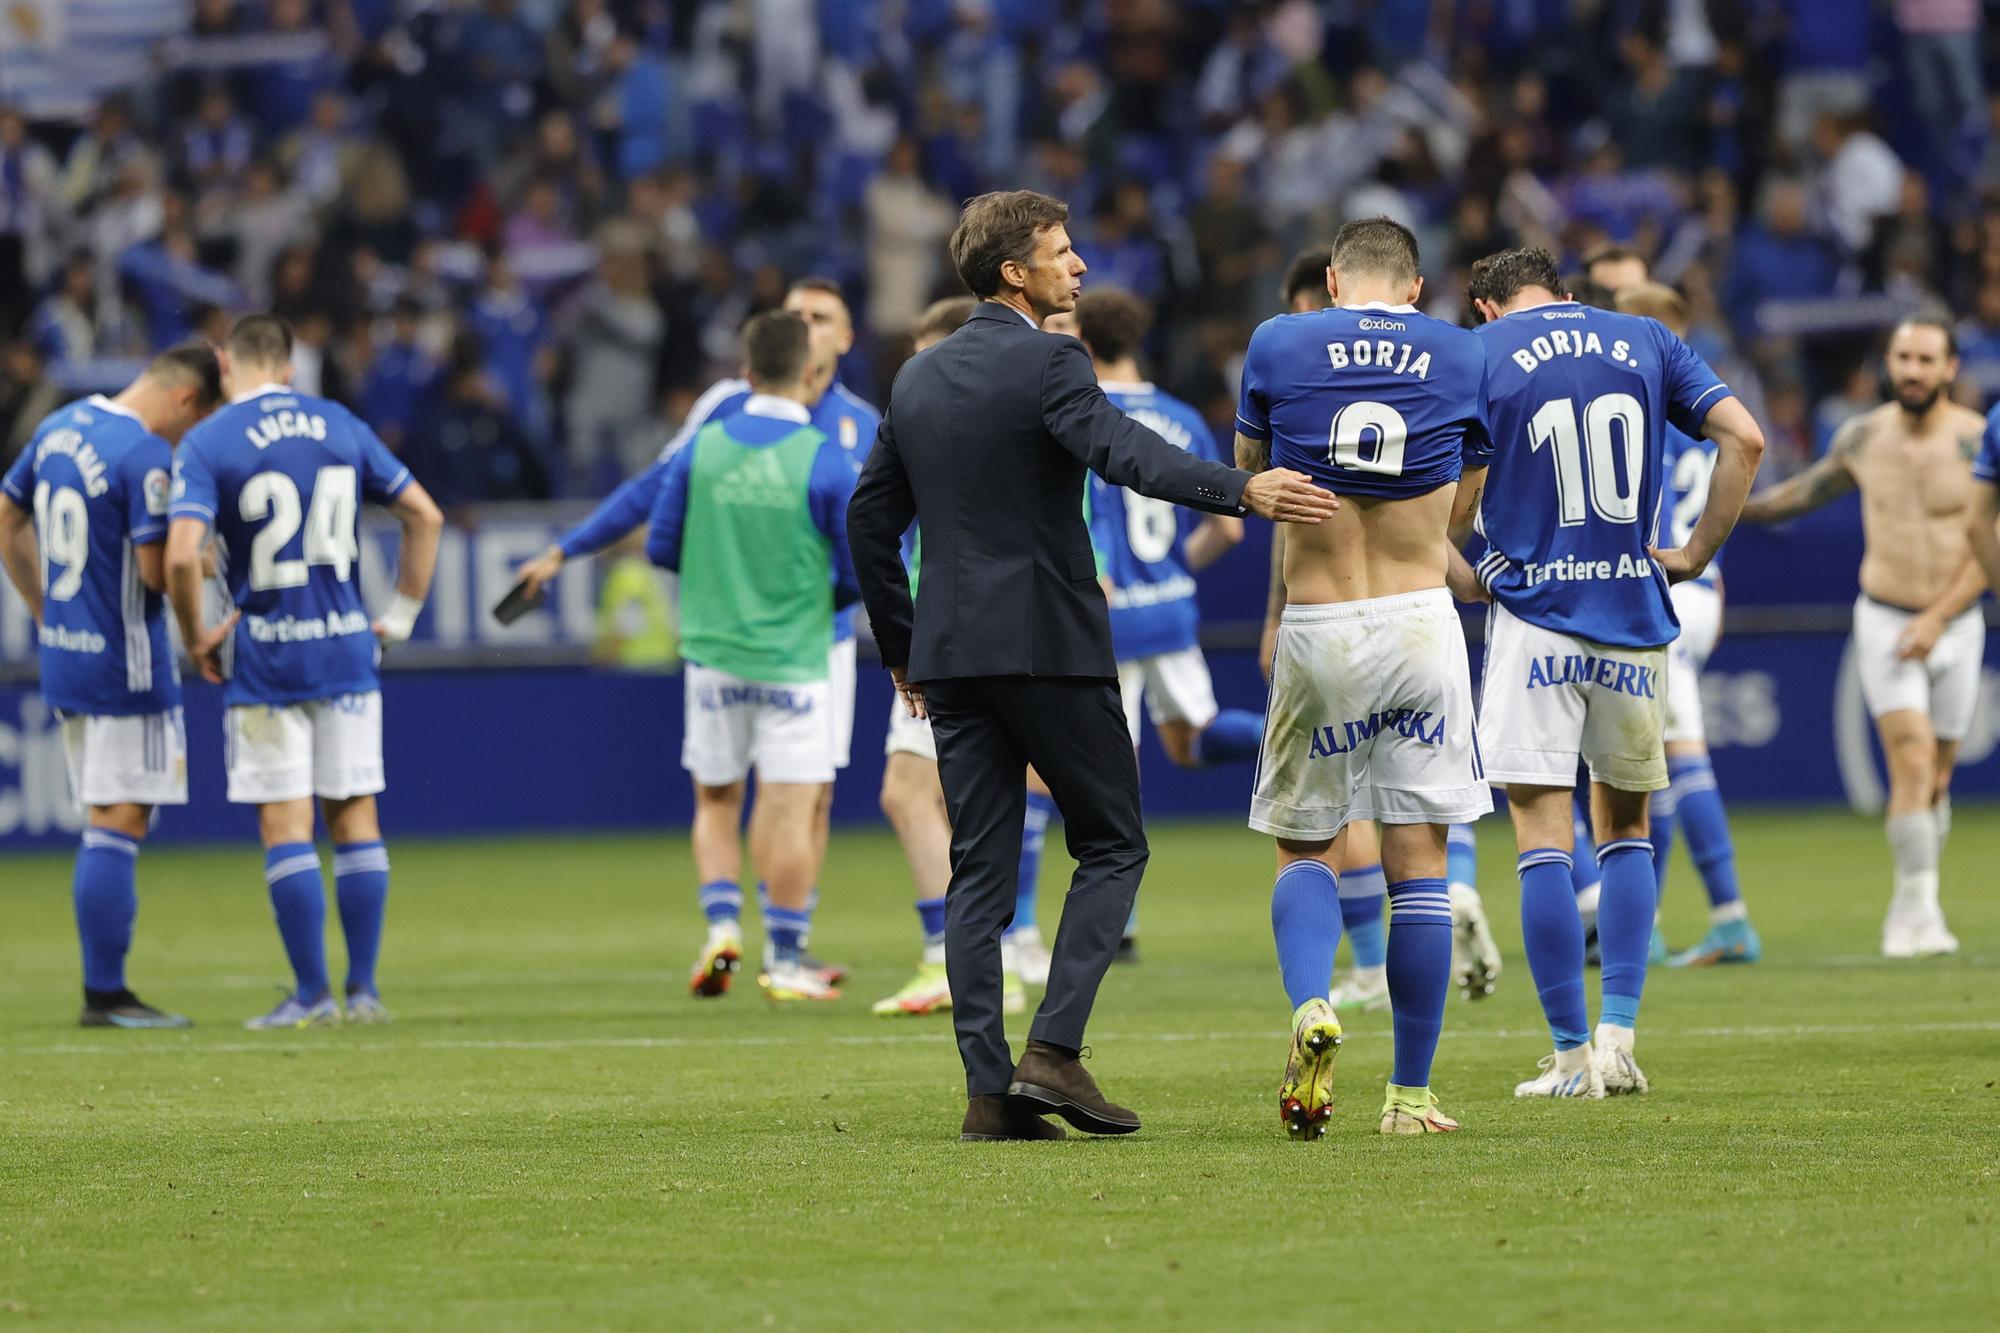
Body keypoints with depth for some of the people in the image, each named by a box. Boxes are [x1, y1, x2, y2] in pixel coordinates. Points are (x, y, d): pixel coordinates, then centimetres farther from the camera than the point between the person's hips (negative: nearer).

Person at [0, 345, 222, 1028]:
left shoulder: (58, 428, 10)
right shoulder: (147, 456, -18)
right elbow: (157, 571, -21)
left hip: (63, 657, 9)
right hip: (125, 663, -9)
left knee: (106, 825, 14)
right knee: (119, 825, -4)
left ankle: (103, 990, 14)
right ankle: (105, 994, -2)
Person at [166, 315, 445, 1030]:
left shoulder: (206, 443, -7)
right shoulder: (341, 427, 7)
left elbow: (181, 555, -19)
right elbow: (424, 516, 9)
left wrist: (195, 637, -3)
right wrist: (399, 618, 14)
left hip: (263, 662, -4)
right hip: (347, 650, 4)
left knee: (285, 827, 1)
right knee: (354, 816, 9)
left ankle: (312, 993, 0)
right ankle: (363, 988, 10)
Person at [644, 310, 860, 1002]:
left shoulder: (703, 447, -2)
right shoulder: (823, 459, -12)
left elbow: (661, 547, 4)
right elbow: (861, 572, -7)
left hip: (714, 652, 3)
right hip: (793, 659, -3)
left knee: (716, 802, 17)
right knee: (789, 812, 1)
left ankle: (722, 925, 0)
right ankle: (784, 962, 4)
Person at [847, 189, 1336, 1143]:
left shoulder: (919, 377, 14)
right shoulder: (1047, 364, -9)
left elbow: (870, 517, 18)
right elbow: (1123, 452, -27)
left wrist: (902, 650, 25)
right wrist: (1241, 491, -37)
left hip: (950, 652, 6)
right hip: (1049, 643, -6)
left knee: (978, 871, 6)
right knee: (1113, 846, 5)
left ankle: (989, 1090, 0)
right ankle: (1052, 1050, -8)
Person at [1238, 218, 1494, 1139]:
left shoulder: (1278, 346, -1)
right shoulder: (1465, 359, 3)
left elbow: (1248, 470, 16)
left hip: (1316, 631, 0)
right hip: (1421, 620, 0)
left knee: (1305, 850, 14)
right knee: (1418, 863, 5)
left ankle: (1309, 1008, -15)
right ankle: (1410, 1095, 5)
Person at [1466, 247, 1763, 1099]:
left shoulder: (1477, 353, 1)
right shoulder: (1645, 342, 10)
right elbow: (1744, 438, 2)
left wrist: (1465, 579, 7)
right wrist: (1696, 555, 7)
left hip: (1533, 616, -3)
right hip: (1634, 618, 3)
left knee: (1542, 840, -1)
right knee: (1625, 827, 16)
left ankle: (1572, 1056, -3)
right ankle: (1619, 1038, 6)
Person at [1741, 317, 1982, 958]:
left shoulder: (1976, 441, -8)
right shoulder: (1863, 437, -1)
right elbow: (1810, 489, 20)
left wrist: (1936, 619, -17)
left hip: (1955, 626, 0)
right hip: (1884, 620, 0)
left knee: (1936, 777, 9)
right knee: (1911, 761, -17)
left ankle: (1907, 912, 27)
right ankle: (1920, 909, -17)